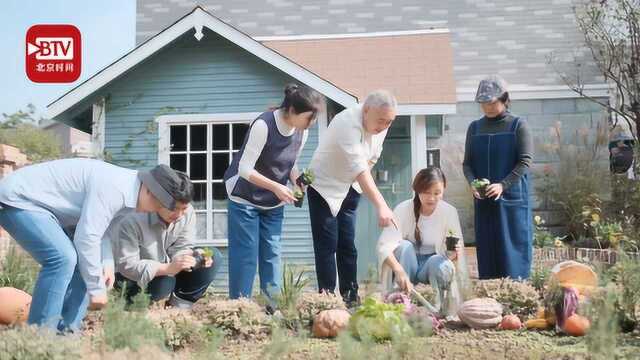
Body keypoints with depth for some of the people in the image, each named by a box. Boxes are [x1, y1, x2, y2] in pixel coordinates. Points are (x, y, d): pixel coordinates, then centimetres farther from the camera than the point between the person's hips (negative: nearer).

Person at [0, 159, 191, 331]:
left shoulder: (123, 183, 3)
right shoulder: (112, 188, -27)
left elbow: (97, 226, 13)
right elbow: (86, 237, -27)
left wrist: (107, 263, -1)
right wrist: (96, 289, -17)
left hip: (38, 203, 10)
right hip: (17, 200, -10)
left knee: (82, 260, 5)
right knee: (62, 258, -24)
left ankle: (67, 330, 7)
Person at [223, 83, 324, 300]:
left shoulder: (302, 132, -5)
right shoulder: (263, 125, -25)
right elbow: (245, 169, -24)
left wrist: (297, 182, -10)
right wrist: (276, 187, -31)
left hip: (274, 203, 6)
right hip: (245, 199, -6)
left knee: (272, 253, 3)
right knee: (246, 254, -6)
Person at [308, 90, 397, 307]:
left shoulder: (381, 125, -9)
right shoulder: (348, 124, -33)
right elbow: (360, 169, -41)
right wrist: (381, 206, -48)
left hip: (350, 187, 7)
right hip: (325, 186, -7)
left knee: (347, 244, 8)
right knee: (327, 245, -8)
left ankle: (350, 297, 14)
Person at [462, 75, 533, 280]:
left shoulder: (518, 126, -1)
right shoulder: (475, 128, 11)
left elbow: (526, 161, -8)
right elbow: (467, 163, 10)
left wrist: (503, 185, -20)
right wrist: (473, 183, -10)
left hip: (512, 198, -3)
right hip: (483, 200, 4)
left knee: (513, 246, -2)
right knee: (486, 248, 4)